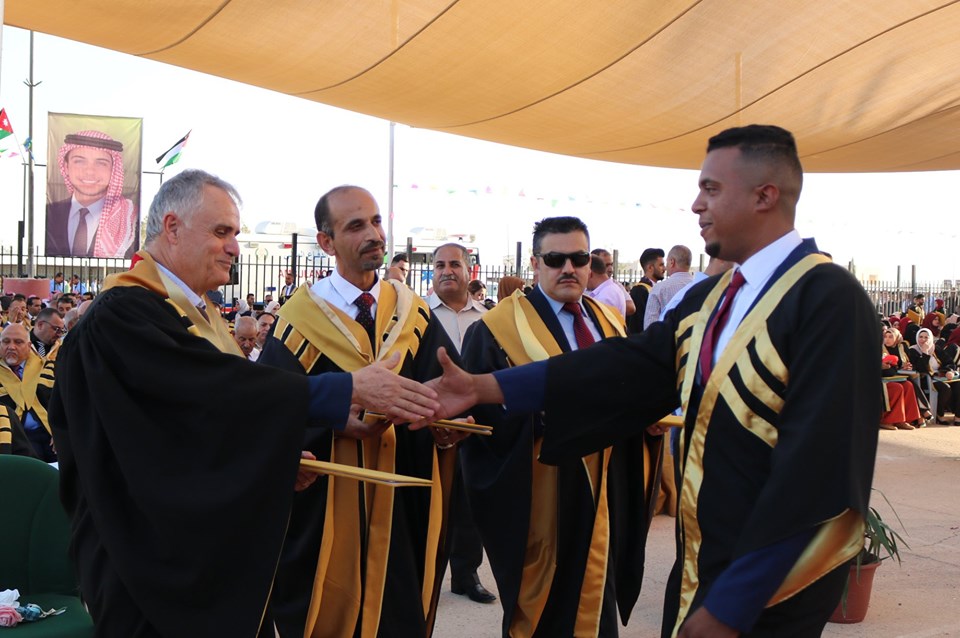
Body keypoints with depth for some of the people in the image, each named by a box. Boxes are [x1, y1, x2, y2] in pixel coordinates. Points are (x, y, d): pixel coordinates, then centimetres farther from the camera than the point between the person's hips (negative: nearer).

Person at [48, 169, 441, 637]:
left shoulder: (195, 311, 13)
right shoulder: (122, 315, -18)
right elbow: (223, 389, -27)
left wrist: (280, 457, -2)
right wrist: (350, 388, -27)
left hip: (217, 542, 9)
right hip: (162, 560, -9)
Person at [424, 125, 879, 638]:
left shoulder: (830, 301, -18)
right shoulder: (708, 299, 8)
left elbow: (814, 467, -22)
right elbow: (628, 368, 1)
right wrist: (483, 387, -6)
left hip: (771, 593, -7)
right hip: (698, 570, 7)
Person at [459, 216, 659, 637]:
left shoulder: (609, 323, 12)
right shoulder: (498, 328, -8)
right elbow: (480, 409, -15)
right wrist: (543, 411, -27)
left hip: (603, 496, 6)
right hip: (540, 502, -5)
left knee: (594, 604, 15)